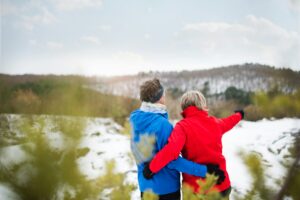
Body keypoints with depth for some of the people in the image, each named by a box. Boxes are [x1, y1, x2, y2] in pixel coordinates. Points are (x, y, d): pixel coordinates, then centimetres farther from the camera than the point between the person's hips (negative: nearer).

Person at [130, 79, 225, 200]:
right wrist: (205, 171, -23)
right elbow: (171, 160, -24)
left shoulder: (135, 119, -1)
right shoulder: (162, 124, -23)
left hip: (145, 185, 7)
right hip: (166, 188, -6)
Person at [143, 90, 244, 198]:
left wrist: (152, 167, -24)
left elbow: (171, 150, -32)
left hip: (196, 187, -4)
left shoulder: (183, 126, -13)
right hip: (221, 185, 4)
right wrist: (239, 115, 51)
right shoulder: (215, 122, 5)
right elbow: (227, 122, 29)